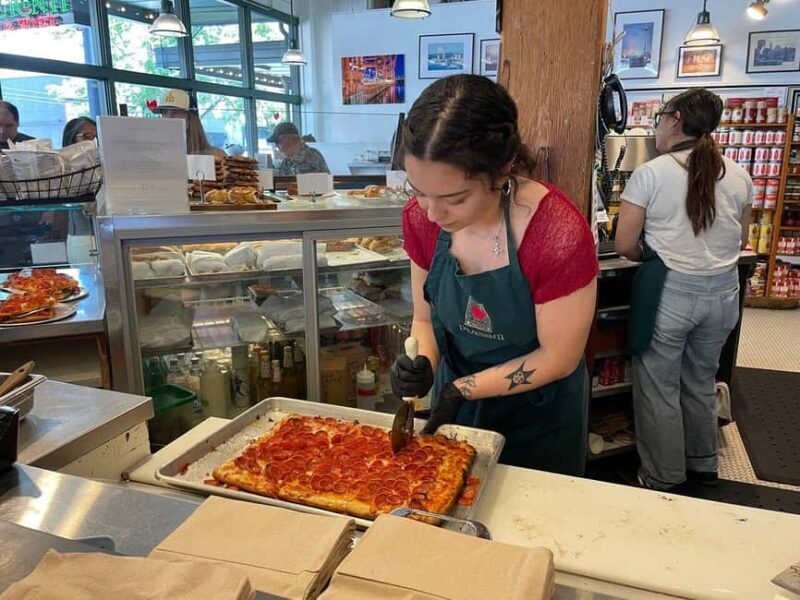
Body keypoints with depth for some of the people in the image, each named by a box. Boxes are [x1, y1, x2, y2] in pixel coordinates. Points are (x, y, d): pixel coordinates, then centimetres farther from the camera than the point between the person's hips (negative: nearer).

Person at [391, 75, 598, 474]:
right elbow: (426, 318, -3)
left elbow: (558, 358, -20)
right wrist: (421, 365, -22)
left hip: (537, 417, -4)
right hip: (456, 405, 5)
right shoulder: (421, 218, -16)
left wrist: (461, 388, -22)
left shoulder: (559, 235, -31)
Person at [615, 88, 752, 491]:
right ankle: (703, 465, 39)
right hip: (722, 293, 5)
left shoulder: (651, 174, -11)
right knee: (702, 383, 22)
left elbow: (624, 245, -10)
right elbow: (740, 240, 13)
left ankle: (662, 480, 24)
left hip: (669, 292, -5)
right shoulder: (738, 176, 3)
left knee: (659, 389, 10)